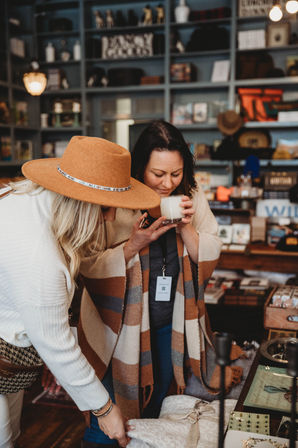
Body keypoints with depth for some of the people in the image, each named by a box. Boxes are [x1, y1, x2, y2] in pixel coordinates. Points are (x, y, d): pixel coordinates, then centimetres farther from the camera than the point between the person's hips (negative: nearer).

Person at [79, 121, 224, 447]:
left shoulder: (191, 197, -5)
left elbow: (211, 255, -1)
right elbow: (90, 267, -17)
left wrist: (186, 227, -18)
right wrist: (134, 244, -30)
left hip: (172, 321, 5)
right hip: (121, 321, -4)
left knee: (159, 394, 24)